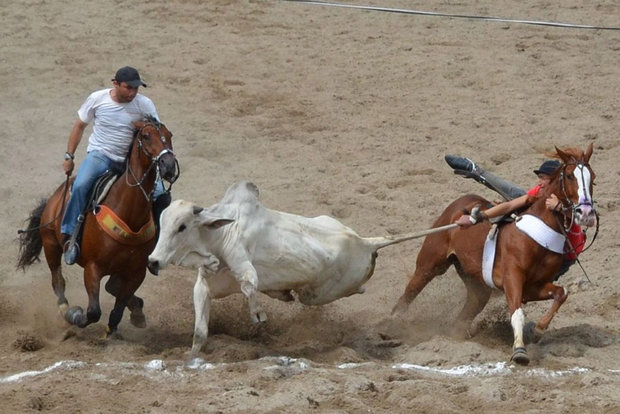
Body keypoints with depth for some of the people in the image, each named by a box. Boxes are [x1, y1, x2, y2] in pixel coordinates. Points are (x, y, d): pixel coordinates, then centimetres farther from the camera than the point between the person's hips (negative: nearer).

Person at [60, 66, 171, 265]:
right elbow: (79, 126, 7)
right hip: (99, 154, -1)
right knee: (80, 185, -33)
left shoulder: (145, 105, -7)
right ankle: (69, 236, -26)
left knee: (161, 195, -16)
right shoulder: (97, 99, -6)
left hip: (130, 159, 1)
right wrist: (69, 156, 6)